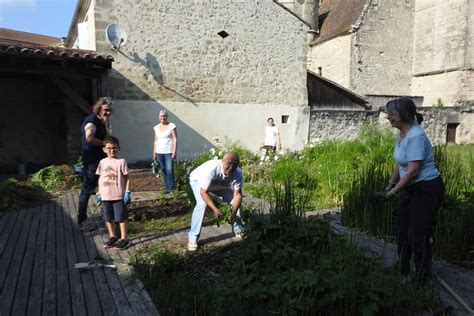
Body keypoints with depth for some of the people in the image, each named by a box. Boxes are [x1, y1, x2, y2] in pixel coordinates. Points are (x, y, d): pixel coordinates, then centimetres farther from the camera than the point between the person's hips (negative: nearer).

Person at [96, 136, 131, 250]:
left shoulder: (121, 162, -6)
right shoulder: (102, 162, 5)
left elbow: (126, 178, -5)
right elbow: (100, 178, 11)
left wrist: (127, 192, -9)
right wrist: (99, 193, 9)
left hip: (119, 196, -4)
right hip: (105, 196, 5)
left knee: (121, 218, 3)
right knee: (108, 218, 14)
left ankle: (123, 239, 14)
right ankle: (113, 237, 30)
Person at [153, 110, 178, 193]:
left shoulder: (171, 126, -4)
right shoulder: (157, 127, 11)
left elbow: (175, 139, -6)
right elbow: (156, 141, 15)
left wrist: (174, 152, -13)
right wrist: (154, 153, 12)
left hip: (168, 152, -5)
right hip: (159, 152, 5)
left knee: (169, 170, -9)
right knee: (163, 170, 9)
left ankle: (171, 189, -2)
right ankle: (167, 188, 18)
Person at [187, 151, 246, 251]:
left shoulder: (237, 173, -30)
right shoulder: (211, 169, -44)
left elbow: (237, 194, -25)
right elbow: (204, 192, -38)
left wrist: (234, 212, -36)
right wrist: (215, 209, -43)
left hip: (219, 184, 5)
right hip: (197, 180, -5)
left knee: (235, 201, -4)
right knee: (202, 204, -29)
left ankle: (238, 230, 14)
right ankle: (193, 238, -19)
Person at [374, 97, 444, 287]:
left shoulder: (416, 136, -24)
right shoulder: (401, 134, 4)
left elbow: (412, 171, -24)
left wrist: (392, 193, -19)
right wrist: (390, 185, 10)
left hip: (427, 189, -9)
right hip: (411, 188, 9)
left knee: (418, 236, -2)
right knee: (401, 231, 15)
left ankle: (420, 282, 15)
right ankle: (403, 274, 32)